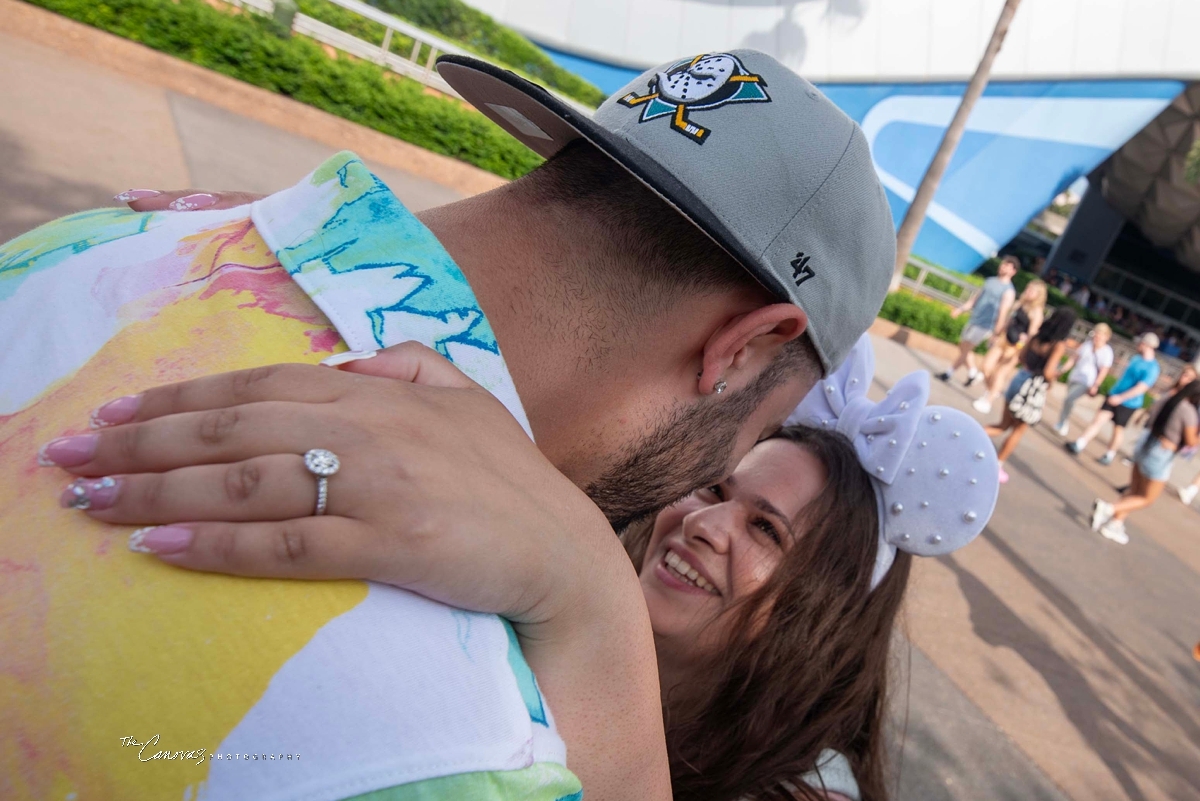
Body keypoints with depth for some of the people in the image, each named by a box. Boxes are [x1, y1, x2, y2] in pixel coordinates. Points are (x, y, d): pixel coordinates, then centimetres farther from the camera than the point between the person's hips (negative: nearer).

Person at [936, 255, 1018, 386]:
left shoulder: (1009, 290, -11)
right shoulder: (990, 281, 12)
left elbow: (1004, 311, -18)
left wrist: (998, 329, -24)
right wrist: (961, 309, 11)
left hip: (985, 325, -7)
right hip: (973, 319, 7)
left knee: (965, 348, -5)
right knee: (963, 347, 12)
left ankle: (950, 373, 6)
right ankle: (973, 372, 27)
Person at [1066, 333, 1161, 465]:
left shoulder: (1152, 368, -19)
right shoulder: (1137, 357, 6)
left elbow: (1141, 388, -26)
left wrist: (1120, 398, -31)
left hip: (1129, 403, -6)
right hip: (1114, 395, 6)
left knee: (1118, 429, 8)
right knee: (1099, 419, -4)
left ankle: (1110, 454, 23)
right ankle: (1079, 445, -10)